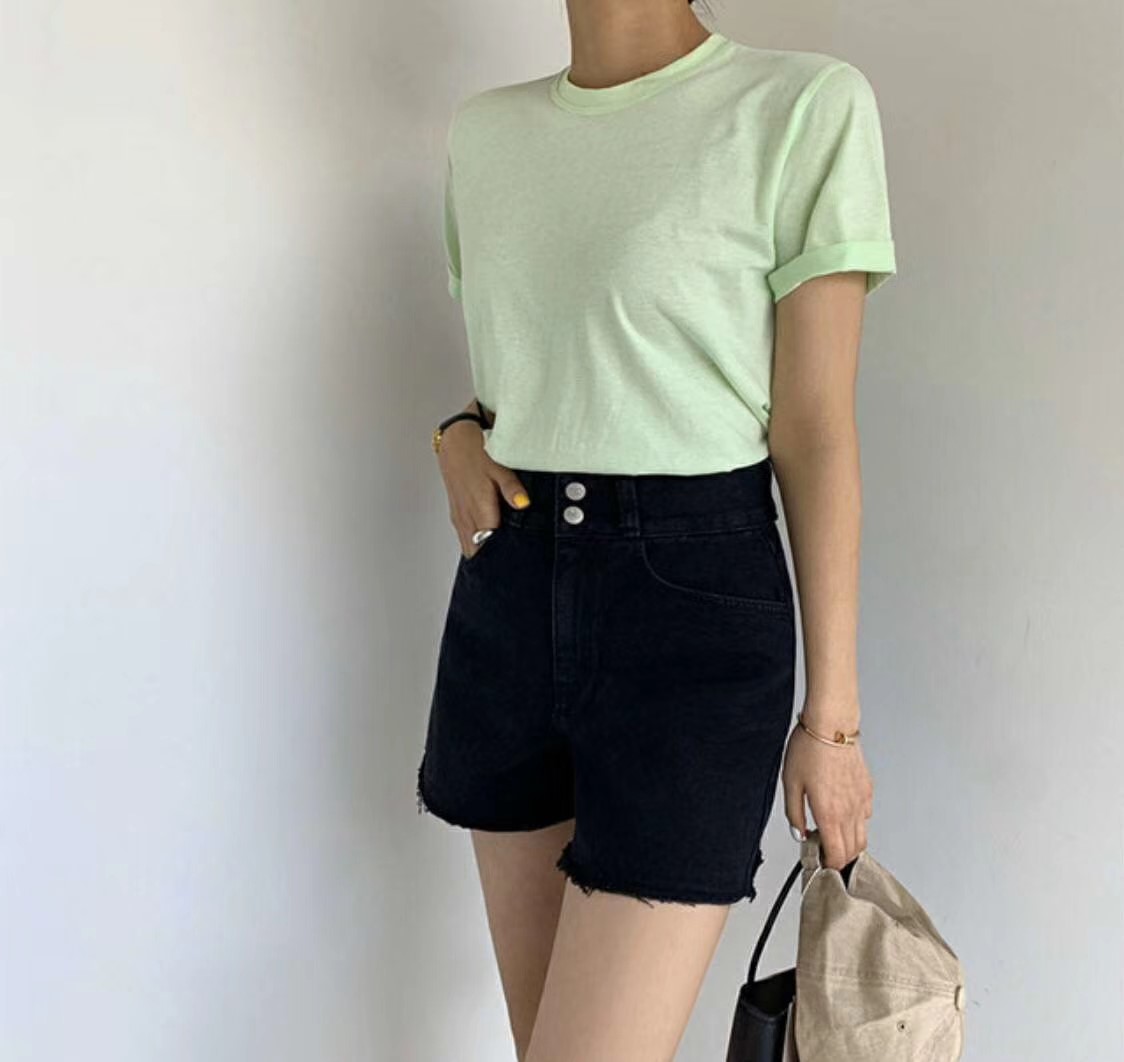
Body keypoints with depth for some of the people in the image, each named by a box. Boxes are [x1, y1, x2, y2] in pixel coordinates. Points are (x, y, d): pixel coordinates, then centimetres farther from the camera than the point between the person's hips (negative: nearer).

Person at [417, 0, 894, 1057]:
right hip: (508, 591, 6)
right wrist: (460, 437, 0)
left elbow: (816, 431, -8)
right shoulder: (483, 131, 10)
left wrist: (832, 716, -6)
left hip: (693, 591, -5)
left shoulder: (805, 106, -7)